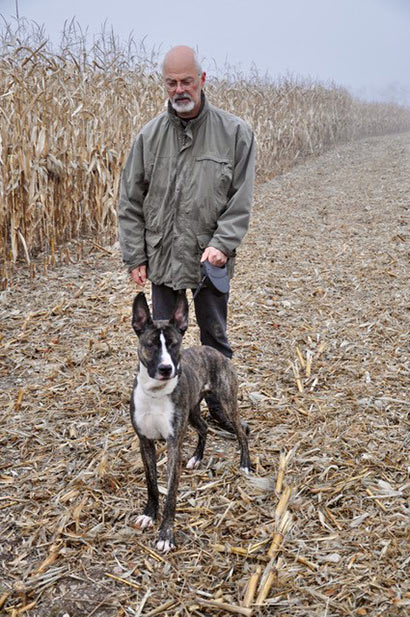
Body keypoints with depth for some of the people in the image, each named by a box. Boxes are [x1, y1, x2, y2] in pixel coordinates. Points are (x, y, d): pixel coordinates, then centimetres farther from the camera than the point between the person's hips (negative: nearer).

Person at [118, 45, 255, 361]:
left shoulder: (235, 132, -5)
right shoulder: (150, 135, 1)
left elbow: (241, 200, -6)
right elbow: (131, 203, 4)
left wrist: (222, 244, -18)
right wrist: (135, 256, 1)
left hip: (211, 259, -2)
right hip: (162, 257, 2)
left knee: (215, 339, 13)